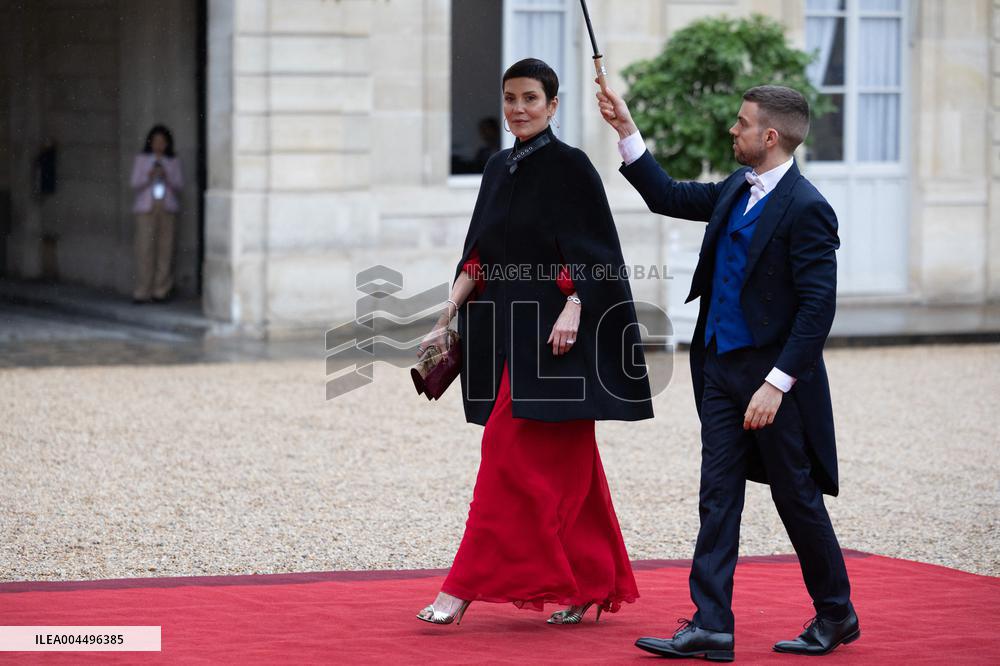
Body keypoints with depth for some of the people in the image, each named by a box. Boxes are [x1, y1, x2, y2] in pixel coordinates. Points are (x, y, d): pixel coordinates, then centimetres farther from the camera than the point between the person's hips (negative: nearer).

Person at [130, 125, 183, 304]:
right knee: (144, 249, -9)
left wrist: (167, 178, -11)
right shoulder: (141, 159, 10)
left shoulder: (174, 162, 13)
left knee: (165, 249, -5)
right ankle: (142, 292, -7)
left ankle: (161, 291, -1)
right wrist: (149, 177, -13)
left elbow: (179, 185, 7)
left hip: (167, 207, 1)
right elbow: (135, 184, 4)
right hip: (146, 207, -1)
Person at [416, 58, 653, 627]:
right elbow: (478, 256, 15)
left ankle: (465, 587, -10)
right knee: (562, 464, 10)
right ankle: (591, 584, 16)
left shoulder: (569, 165, -7)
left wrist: (571, 310, -24)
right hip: (505, 328, 8)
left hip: (549, 331, -8)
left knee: (512, 455, -9)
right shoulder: (499, 168, 14)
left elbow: (590, 250, -11)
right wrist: (447, 321, 9)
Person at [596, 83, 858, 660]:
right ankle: (711, 627, 3)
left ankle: (836, 615, 23)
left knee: (797, 498, 6)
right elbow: (669, 197, 23)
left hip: (774, 377, -8)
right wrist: (627, 131, 16)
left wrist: (777, 383, -23)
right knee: (718, 498, 3)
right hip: (721, 365, 8)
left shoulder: (805, 209, -16)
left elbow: (818, 307, -20)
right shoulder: (737, 191, 9)